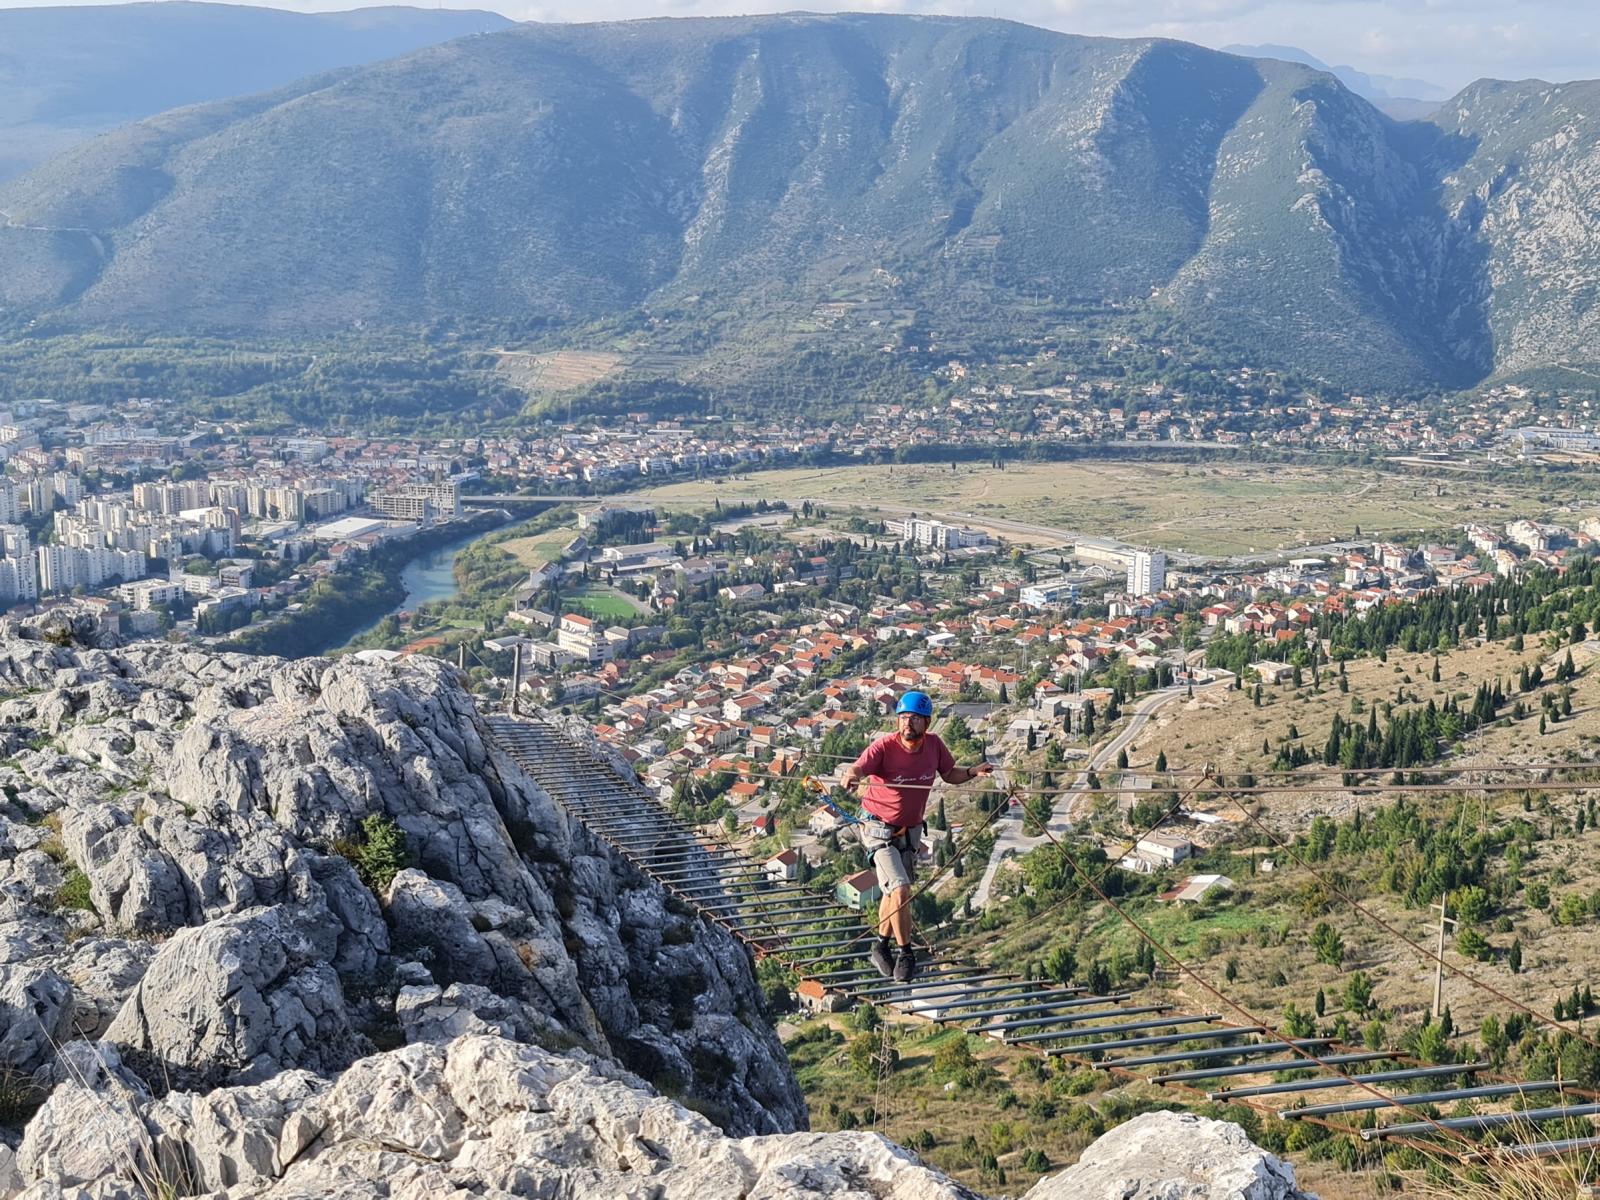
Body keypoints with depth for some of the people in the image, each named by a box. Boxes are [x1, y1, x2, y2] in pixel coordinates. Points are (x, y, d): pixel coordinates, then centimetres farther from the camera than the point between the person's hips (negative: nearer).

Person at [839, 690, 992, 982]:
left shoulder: (934, 744, -9)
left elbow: (949, 774, 8)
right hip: (880, 829, -5)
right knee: (901, 890, -17)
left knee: (893, 892, 21)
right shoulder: (885, 746, -24)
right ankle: (905, 953, 2)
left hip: (911, 829, 5)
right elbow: (858, 768, -39)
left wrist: (973, 771, -11)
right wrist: (851, 776, -62)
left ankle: (881, 946, 41)